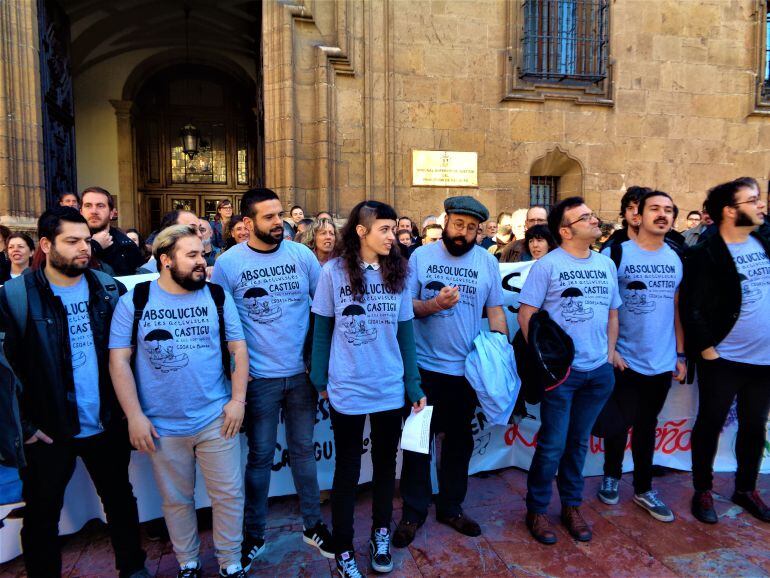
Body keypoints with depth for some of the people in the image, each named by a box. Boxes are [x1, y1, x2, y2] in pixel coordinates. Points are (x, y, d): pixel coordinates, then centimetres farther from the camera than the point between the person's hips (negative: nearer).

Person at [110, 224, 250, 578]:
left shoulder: (218, 296, 0)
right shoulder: (135, 301, -3)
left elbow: (238, 349, 2)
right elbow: (119, 360, -4)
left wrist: (238, 399, -6)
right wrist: (135, 416, -8)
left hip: (217, 419, 1)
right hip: (162, 425, 0)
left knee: (228, 495, 8)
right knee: (176, 500, 16)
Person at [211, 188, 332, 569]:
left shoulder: (302, 254, -1)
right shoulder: (228, 263, -6)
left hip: (302, 372, 2)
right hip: (258, 377, -2)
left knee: (303, 450, 15)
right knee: (260, 456, 11)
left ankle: (313, 525, 33)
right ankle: (254, 535, 31)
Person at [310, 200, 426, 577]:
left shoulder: (398, 273, 1)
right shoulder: (334, 271, -7)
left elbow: (405, 332, 3)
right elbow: (322, 329, -2)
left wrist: (414, 386, 4)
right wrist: (320, 380, -1)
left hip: (390, 389, 3)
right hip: (347, 390, -3)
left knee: (386, 464, 17)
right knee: (347, 469, 11)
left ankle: (381, 535, 39)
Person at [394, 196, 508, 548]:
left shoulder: (487, 262, 3)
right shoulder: (421, 256, -3)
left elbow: (495, 311, 5)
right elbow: (405, 305, -5)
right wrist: (433, 304, -23)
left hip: (467, 367, 2)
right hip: (424, 366, -2)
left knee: (459, 441, 16)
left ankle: (451, 507, 35)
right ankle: (413, 512, 26)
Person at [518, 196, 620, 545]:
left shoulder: (607, 264, 9)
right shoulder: (547, 265, -8)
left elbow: (613, 313, 16)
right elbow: (525, 314, -9)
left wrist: (610, 356, 8)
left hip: (598, 371, 5)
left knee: (579, 442, 16)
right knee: (553, 445, 2)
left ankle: (572, 506, 33)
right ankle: (536, 510, 21)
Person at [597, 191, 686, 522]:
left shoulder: (676, 259, 8)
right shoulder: (616, 254, -8)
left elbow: (676, 309, 12)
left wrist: (680, 354, 11)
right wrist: (609, 348, -13)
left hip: (662, 362, 4)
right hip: (624, 361, -4)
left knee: (647, 426, 16)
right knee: (620, 423, 7)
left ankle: (643, 489, 31)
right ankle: (611, 477, 31)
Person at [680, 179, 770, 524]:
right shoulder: (705, 255, -13)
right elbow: (691, 310, -15)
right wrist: (708, 352, -13)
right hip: (723, 360, -6)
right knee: (710, 425, 8)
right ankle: (703, 492, 24)